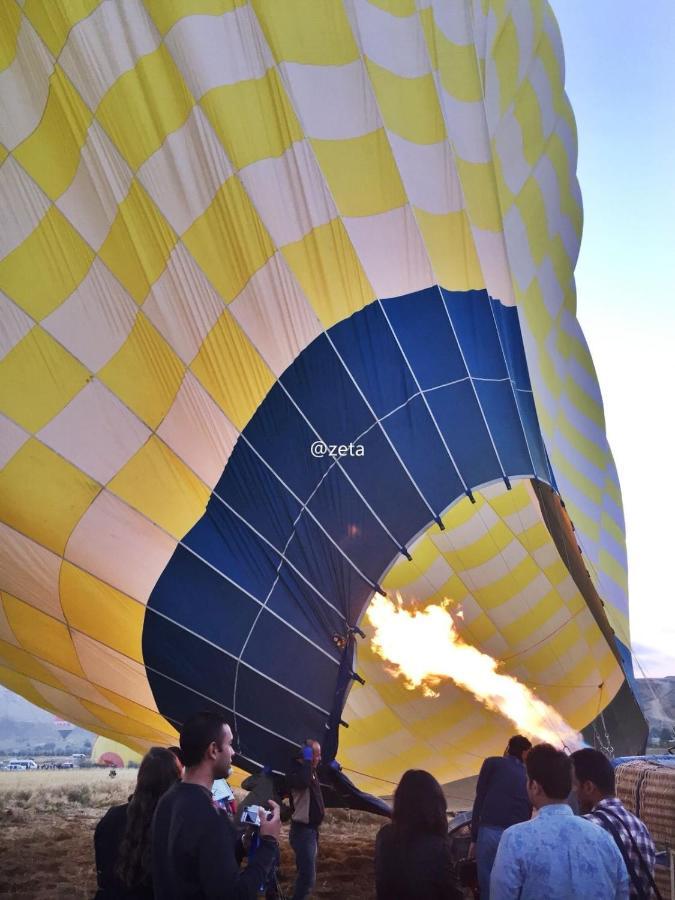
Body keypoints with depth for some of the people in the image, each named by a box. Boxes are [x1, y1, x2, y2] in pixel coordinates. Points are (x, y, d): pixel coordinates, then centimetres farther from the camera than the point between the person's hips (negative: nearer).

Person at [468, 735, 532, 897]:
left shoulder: (493, 763, 10)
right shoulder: (529, 775, 21)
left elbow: (480, 799, 4)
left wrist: (474, 837, 5)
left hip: (490, 833, -3)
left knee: (488, 887, 3)